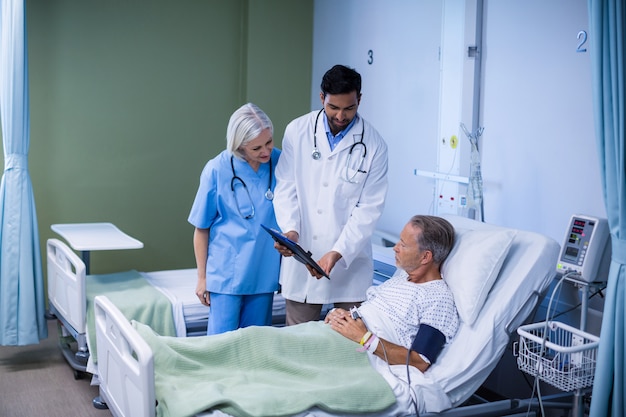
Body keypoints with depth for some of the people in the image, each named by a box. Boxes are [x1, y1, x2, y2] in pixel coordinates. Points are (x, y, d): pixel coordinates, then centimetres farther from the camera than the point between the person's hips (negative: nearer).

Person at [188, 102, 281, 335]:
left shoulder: (280, 163, -4)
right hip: (227, 274, -2)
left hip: (264, 274, 3)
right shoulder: (217, 170, -10)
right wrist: (202, 277, 2)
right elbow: (202, 228, -1)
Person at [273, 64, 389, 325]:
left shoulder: (373, 145, -5)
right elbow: (286, 187, 2)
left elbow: (369, 208, -6)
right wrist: (290, 229, -16)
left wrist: (338, 252, -17)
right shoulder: (297, 132, 1)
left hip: (350, 259, -1)